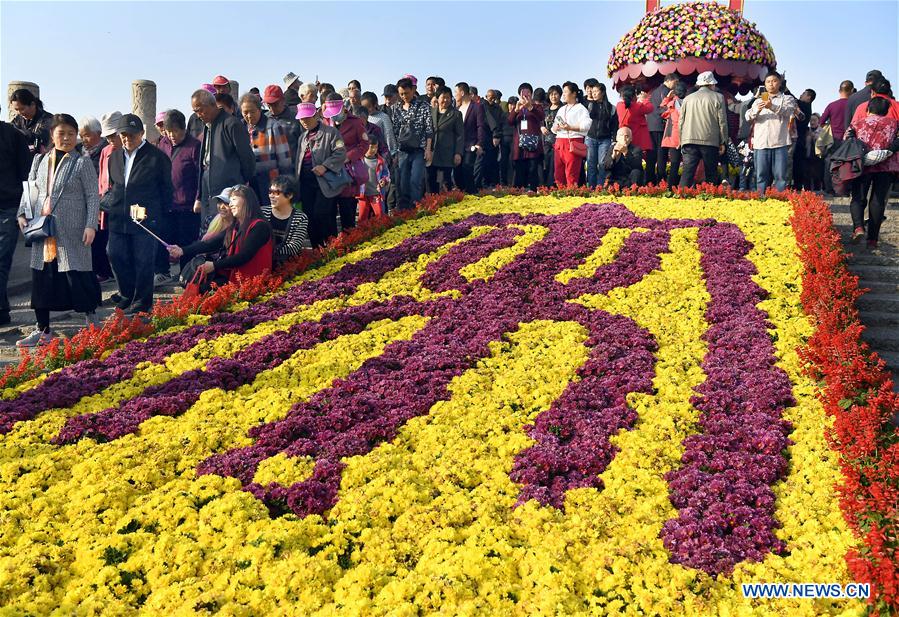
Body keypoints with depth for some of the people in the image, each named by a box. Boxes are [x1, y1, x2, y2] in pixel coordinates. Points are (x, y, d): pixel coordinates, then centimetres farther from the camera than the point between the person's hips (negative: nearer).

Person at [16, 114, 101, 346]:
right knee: (41, 278, 7)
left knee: (77, 275, -2)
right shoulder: (40, 161, 10)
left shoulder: (82, 163, -3)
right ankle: (43, 329, 17)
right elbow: (29, 189, 18)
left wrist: (91, 225, -12)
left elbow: (93, 196, -5)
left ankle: (91, 317, 20)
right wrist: (23, 214, 5)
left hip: (71, 232, -5)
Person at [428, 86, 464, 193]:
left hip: (447, 155, -3)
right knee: (431, 180, 5)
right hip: (431, 153, 3)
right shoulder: (430, 111, 11)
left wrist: (458, 153, -6)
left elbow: (460, 135, 1)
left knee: (446, 182, -2)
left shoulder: (456, 114, 3)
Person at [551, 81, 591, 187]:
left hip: (573, 142, -7)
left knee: (571, 174, -11)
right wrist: (555, 128, 1)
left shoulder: (580, 109, 2)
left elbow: (586, 125, -12)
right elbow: (554, 128, 24)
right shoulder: (561, 110, 25)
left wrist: (570, 127, -20)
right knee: (559, 173, 3)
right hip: (559, 142, 7)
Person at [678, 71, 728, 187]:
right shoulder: (718, 98, 4)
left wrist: (682, 141, 18)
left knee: (687, 173, -3)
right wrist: (723, 142, 6)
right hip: (710, 142, -2)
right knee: (711, 175, 6)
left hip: (689, 142, 2)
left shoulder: (687, 98, 11)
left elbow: (681, 121, 12)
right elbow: (722, 122, 1)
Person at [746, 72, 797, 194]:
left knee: (780, 175, -5)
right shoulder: (759, 101, 23)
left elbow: (788, 111, -9)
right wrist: (757, 110, -18)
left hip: (780, 143, -2)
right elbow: (748, 117, 6)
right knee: (761, 175, 2)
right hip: (761, 143, 2)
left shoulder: (787, 99, 13)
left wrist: (773, 107, -28)